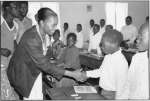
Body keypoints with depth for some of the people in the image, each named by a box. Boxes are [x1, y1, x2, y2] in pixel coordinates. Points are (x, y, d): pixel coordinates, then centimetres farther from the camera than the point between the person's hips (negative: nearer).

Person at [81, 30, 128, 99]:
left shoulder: (121, 62, -26)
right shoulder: (108, 56, -1)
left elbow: (121, 85, -21)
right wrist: (87, 74, 5)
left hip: (111, 95, -7)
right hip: (103, 91, 7)